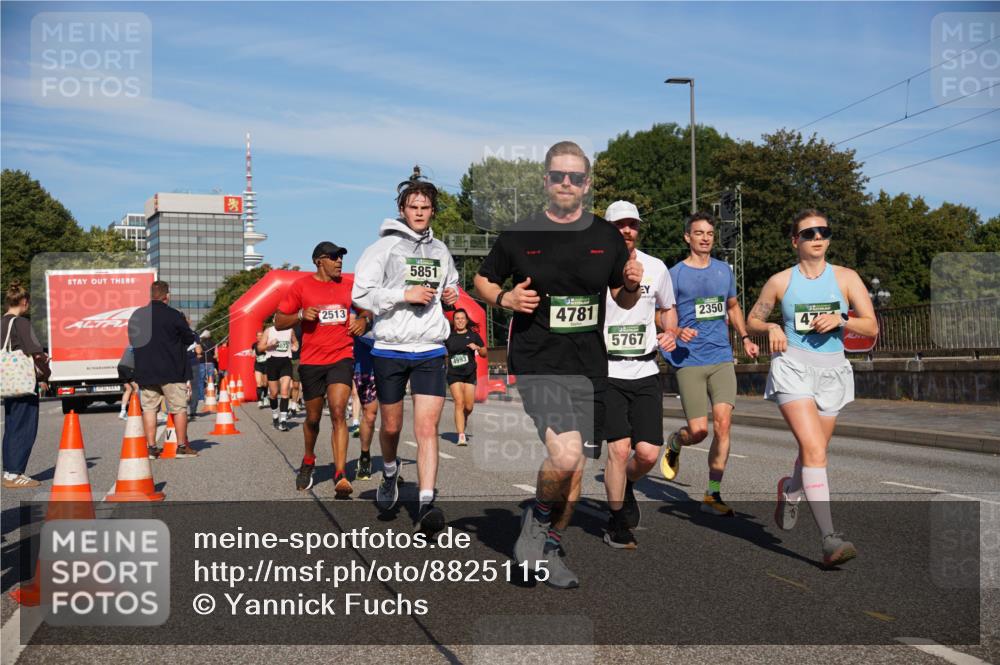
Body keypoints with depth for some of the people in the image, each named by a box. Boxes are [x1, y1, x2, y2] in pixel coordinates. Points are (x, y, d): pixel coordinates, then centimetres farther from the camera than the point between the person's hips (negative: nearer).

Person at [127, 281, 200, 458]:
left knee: (149, 408, 8)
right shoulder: (174, 316, -10)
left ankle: (151, 447, 6)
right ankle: (182, 446, 6)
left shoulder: (136, 316, 4)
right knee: (179, 408, 5)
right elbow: (190, 339, -2)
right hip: (172, 371, -4)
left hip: (145, 371, 4)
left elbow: (133, 341, 14)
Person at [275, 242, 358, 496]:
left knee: (337, 412, -16)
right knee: (313, 418, 12)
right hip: (311, 361, 0)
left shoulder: (350, 284, 6)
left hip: (342, 358, 0)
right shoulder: (301, 286, 0)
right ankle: (308, 462, 40)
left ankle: (340, 477, -19)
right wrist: (301, 315, -15)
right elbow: (278, 322, 3)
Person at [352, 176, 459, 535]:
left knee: (427, 428, -9)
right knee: (391, 426, 12)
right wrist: (405, 294, -16)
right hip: (390, 349, -2)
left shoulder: (440, 251, 12)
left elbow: (450, 286, 29)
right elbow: (361, 294, -9)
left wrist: (451, 296, 6)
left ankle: (426, 505, -12)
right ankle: (390, 472, 42)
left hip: (431, 350, 2)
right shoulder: (385, 247, -3)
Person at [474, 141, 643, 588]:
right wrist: (504, 299, -8)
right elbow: (482, 279, 13)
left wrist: (631, 285, -6)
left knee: (575, 470, 10)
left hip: (589, 368, 4)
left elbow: (623, 301, 17)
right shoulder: (519, 236, 0)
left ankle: (551, 547, 31)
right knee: (565, 456, -23)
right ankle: (538, 518, 8)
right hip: (536, 364, -4)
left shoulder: (607, 238, 7)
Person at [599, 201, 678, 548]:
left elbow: (668, 308, 23)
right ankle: (616, 523, 9)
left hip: (645, 373, 3)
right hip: (606, 373, -3)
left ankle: (625, 484, 32)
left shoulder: (656, 268, 7)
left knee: (648, 453, -4)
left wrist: (670, 335, 4)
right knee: (619, 448, -12)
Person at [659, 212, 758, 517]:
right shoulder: (675, 274, -2)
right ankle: (674, 443, 30)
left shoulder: (724, 270, 12)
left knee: (722, 422, -11)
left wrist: (745, 337, 14)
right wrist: (677, 332, -20)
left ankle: (713, 494, -2)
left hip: (722, 358, 3)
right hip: (689, 362, -3)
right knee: (699, 430, -7)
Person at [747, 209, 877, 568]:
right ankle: (830, 539, -22)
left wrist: (841, 320, -16)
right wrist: (771, 328, -6)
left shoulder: (846, 278, 5)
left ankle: (789, 489, 50)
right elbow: (753, 319, 15)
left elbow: (871, 327, 2)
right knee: (814, 450, -19)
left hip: (832, 371, 3)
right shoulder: (780, 281, 3)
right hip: (793, 367, -3)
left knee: (814, 452, 14)